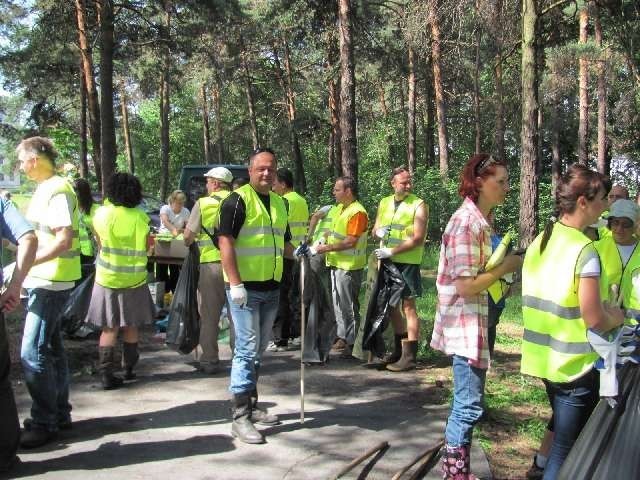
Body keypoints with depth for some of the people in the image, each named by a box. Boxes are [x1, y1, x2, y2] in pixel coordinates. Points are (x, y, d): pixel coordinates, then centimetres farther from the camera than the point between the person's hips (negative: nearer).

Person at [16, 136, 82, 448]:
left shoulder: (57, 190, -16)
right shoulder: (45, 188, 14)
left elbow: (64, 240, -24)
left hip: (50, 283, -10)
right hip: (44, 281, 10)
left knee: (32, 352, -9)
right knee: (50, 346, 15)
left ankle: (44, 423, 1)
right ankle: (59, 413, 25)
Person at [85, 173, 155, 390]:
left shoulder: (101, 214, -7)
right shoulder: (140, 218, -8)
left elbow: (99, 244, 4)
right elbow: (147, 247, -1)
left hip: (107, 278, 0)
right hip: (134, 280, 0)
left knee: (109, 328, 5)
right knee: (131, 326, 15)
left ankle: (106, 373, -1)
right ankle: (129, 368, 24)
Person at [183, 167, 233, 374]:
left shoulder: (203, 204, -4)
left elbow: (188, 236, -4)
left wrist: (188, 243, 17)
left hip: (211, 263, -2)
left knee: (209, 315, 7)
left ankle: (210, 360, 11)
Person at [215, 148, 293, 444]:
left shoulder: (279, 203, 14)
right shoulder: (238, 200, -10)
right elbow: (225, 242, -16)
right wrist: (235, 284, -22)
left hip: (271, 288, 8)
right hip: (245, 288, -7)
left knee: (258, 350, 16)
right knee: (247, 349, -6)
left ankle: (251, 406, 29)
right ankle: (240, 417, 1)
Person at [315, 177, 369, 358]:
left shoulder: (357, 212, -17)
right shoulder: (340, 208, 13)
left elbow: (350, 242, -23)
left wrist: (327, 248, -18)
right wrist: (325, 242, 6)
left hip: (349, 267, -9)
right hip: (336, 263, 9)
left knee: (349, 306, -1)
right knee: (338, 304, 16)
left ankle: (349, 343, 8)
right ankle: (341, 337, 28)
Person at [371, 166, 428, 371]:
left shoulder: (418, 205, -8)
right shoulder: (384, 203, 12)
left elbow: (418, 239, -15)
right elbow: (374, 231, 18)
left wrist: (391, 251, -18)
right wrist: (378, 231, -7)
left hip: (407, 262, -7)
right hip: (387, 262, 7)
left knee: (408, 307, -4)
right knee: (392, 305, 13)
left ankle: (409, 356, -1)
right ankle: (398, 350, 26)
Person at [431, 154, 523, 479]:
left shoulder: (477, 220, 11)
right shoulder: (466, 222, -19)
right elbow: (465, 285, -23)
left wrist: (503, 265, 6)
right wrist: (505, 268, -15)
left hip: (471, 323, 10)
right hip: (465, 326, -10)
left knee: (466, 404, 17)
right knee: (469, 406, -2)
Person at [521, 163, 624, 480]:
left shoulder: (540, 241, 5)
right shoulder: (583, 249, -19)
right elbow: (595, 321, -19)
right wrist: (616, 317, 2)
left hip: (544, 358, 8)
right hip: (574, 365, -8)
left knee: (561, 434, 27)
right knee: (568, 451, 4)